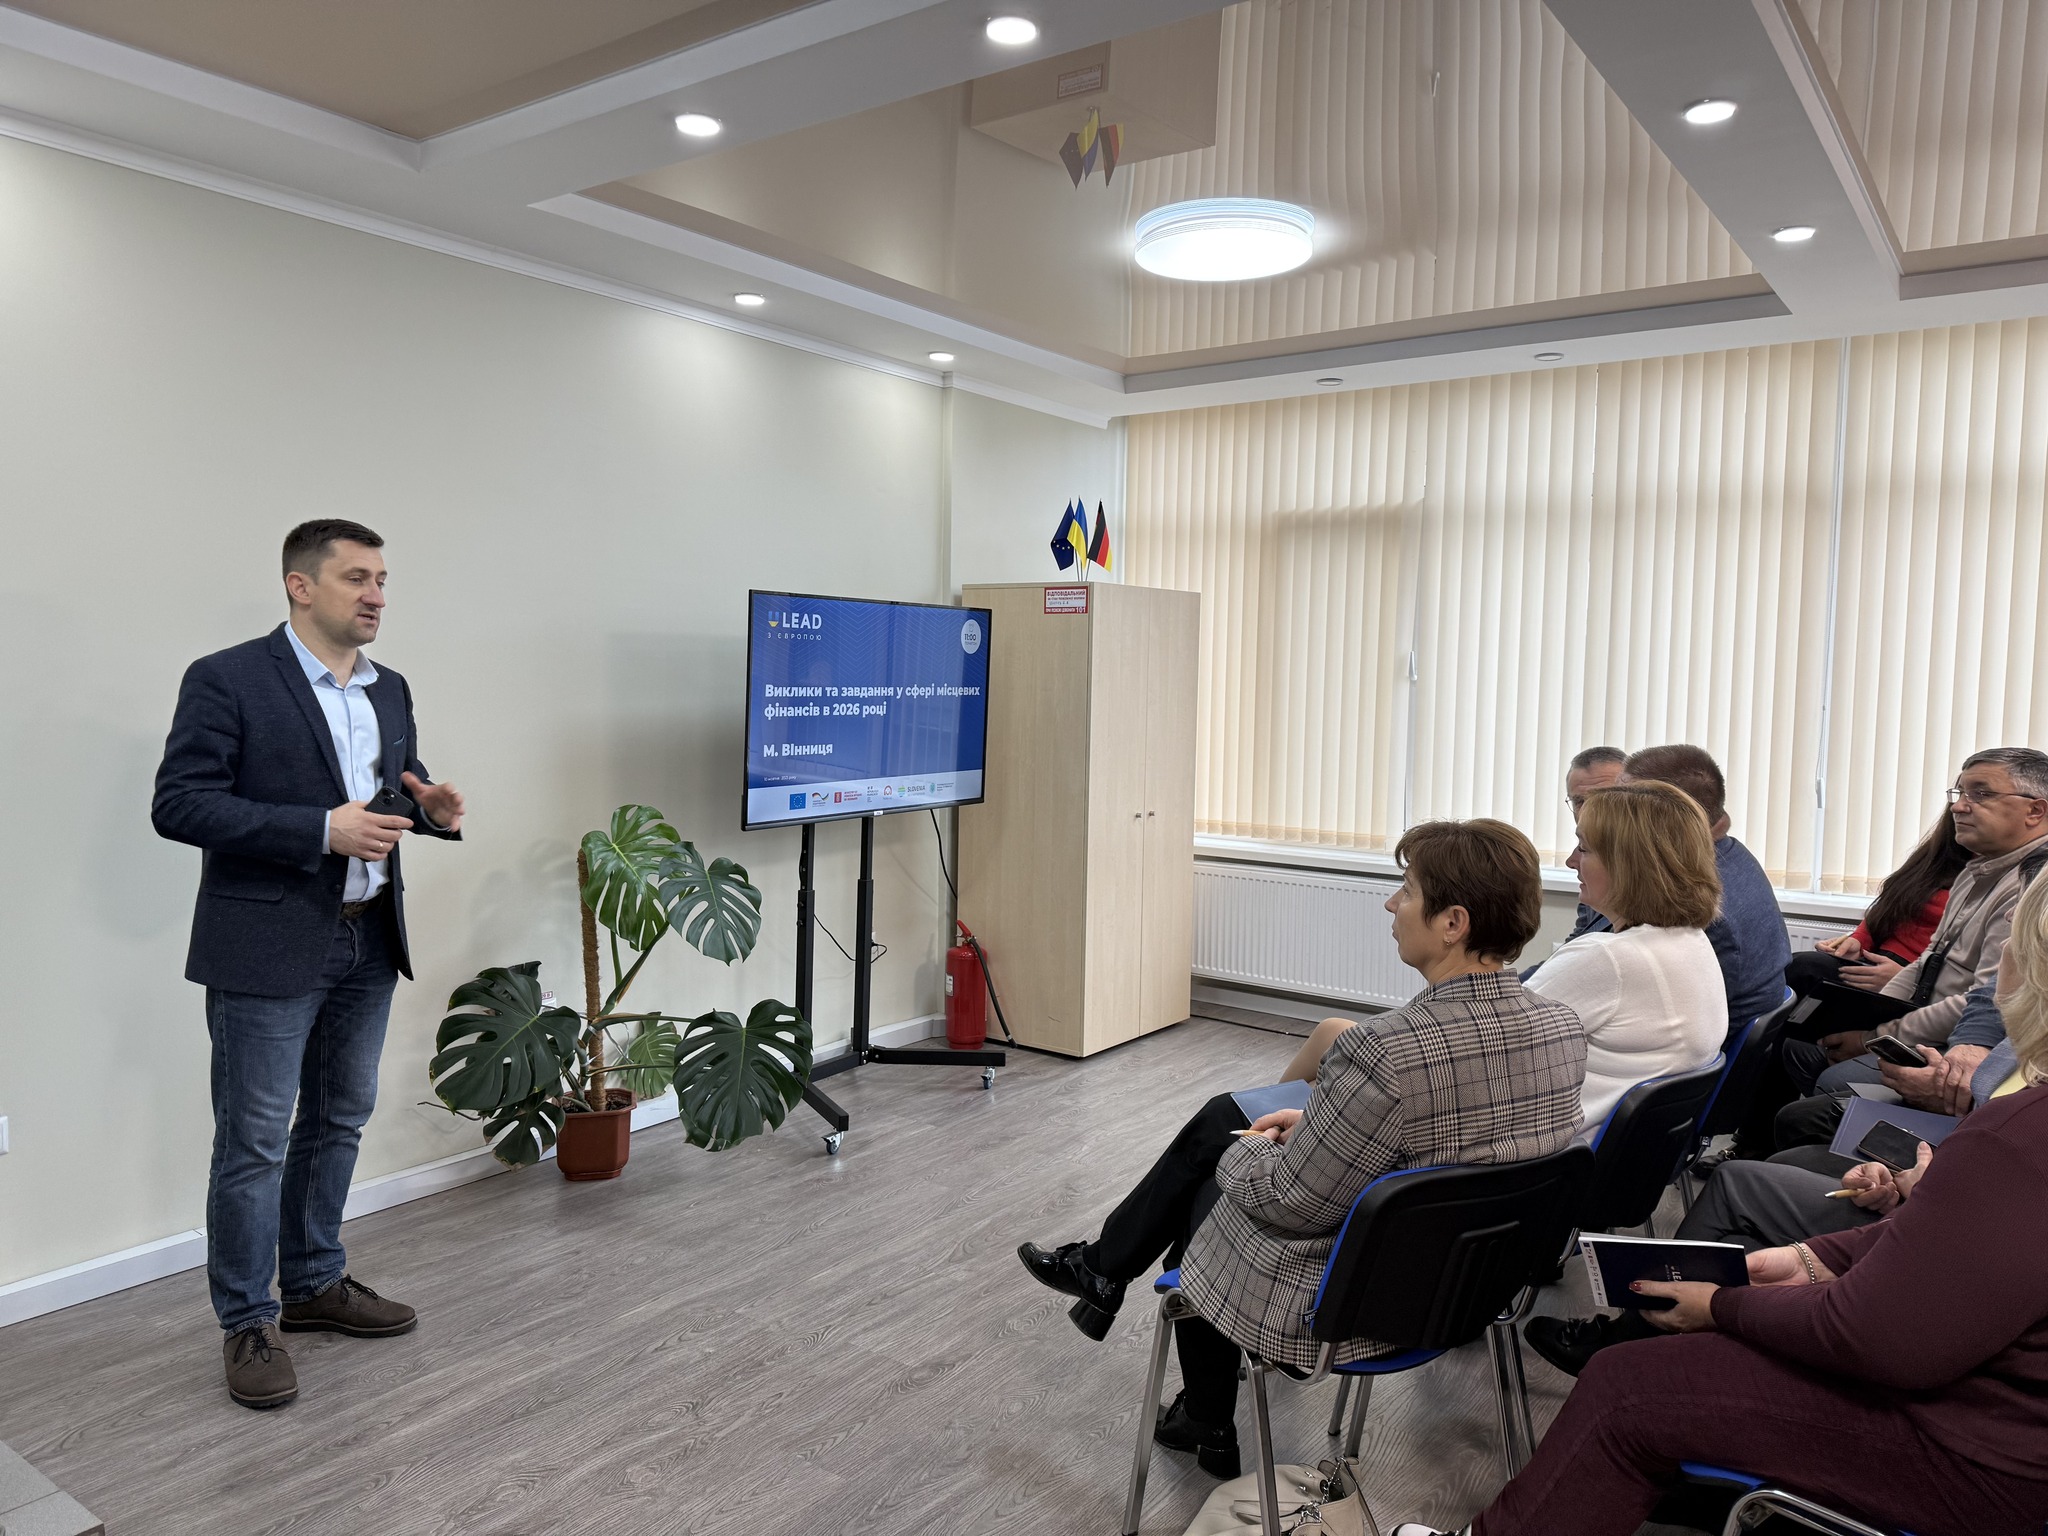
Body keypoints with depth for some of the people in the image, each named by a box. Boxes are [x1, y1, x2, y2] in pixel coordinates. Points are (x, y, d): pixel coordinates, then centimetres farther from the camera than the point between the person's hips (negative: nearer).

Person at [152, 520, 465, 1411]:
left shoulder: (389, 690, 9)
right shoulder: (227, 680, -11)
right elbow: (178, 805, -16)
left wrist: (433, 809, -5)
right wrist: (321, 830, -24)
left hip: (368, 943, 7)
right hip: (268, 951, -7)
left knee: (339, 1121, 17)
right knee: (255, 1141, 3)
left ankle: (314, 1284, 34)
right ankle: (246, 1324, 18)